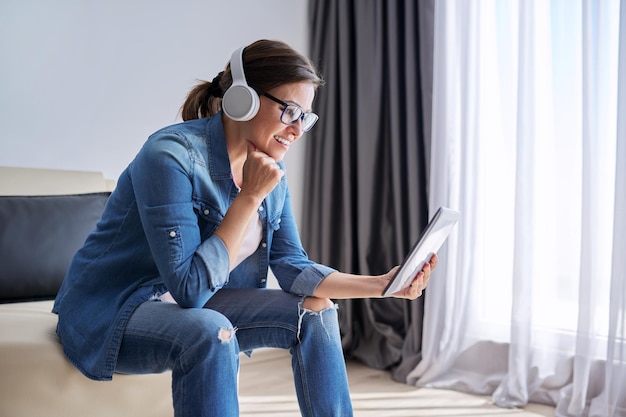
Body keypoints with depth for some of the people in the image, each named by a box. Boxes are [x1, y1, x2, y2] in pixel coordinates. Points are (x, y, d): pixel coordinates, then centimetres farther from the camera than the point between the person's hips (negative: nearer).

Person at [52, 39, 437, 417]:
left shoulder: (270, 170, -1)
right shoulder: (172, 155, -26)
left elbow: (293, 266, -1)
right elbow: (191, 287, -29)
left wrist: (382, 285, -11)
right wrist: (250, 198, -27)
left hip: (195, 304, 8)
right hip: (110, 313, -7)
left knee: (316, 312, -2)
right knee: (210, 331, -36)